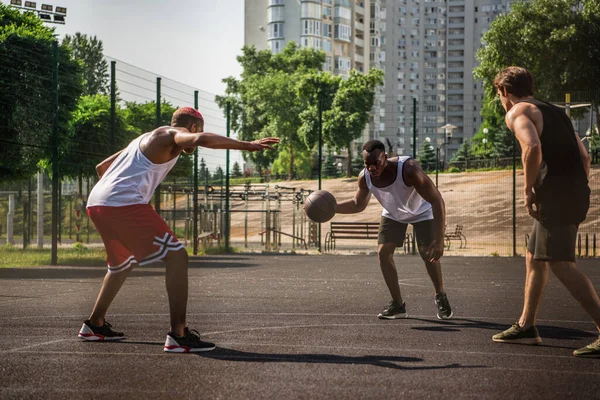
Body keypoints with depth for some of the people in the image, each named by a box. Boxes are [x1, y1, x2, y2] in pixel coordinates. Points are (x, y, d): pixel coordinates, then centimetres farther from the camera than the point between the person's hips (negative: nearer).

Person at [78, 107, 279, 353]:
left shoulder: (145, 138, 30)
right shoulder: (174, 134, 3)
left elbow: (101, 167, 36)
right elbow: (202, 139, -21)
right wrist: (247, 145, -21)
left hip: (96, 203, 10)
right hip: (125, 205, -10)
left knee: (122, 264, 30)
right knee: (177, 256, -8)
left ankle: (94, 325, 39)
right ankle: (178, 336, -14)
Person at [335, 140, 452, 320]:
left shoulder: (408, 169, -41)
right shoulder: (365, 177, -25)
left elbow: (437, 201, -38)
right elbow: (358, 205, -2)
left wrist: (439, 240, -43)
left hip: (421, 211, -4)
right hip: (393, 213, 4)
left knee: (429, 253, -17)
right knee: (383, 252, -10)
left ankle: (441, 297, 9)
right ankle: (397, 305, 4)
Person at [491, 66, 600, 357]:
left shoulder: (517, 112, -2)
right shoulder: (554, 112, 24)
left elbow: (533, 147, -22)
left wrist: (528, 191, -13)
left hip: (555, 193, -9)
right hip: (576, 191, 9)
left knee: (561, 264, -11)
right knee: (534, 258, 19)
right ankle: (526, 327, 27)